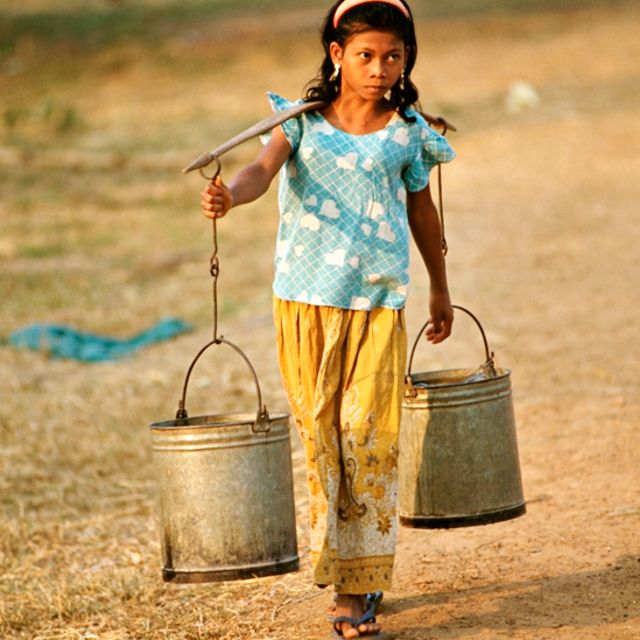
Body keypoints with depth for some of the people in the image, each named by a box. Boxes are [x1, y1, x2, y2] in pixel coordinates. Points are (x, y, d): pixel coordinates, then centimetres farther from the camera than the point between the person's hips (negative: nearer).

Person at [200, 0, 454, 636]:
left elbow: (421, 209, 18)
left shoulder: (406, 132, 4)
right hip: (305, 298, 1)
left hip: (376, 303, -1)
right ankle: (340, 564, 16)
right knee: (318, 433, 3)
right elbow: (264, 168, -16)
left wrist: (440, 290, 28)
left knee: (366, 433, -8)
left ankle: (356, 587, -4)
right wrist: (229, 195, -39)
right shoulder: (302, 120, 2)